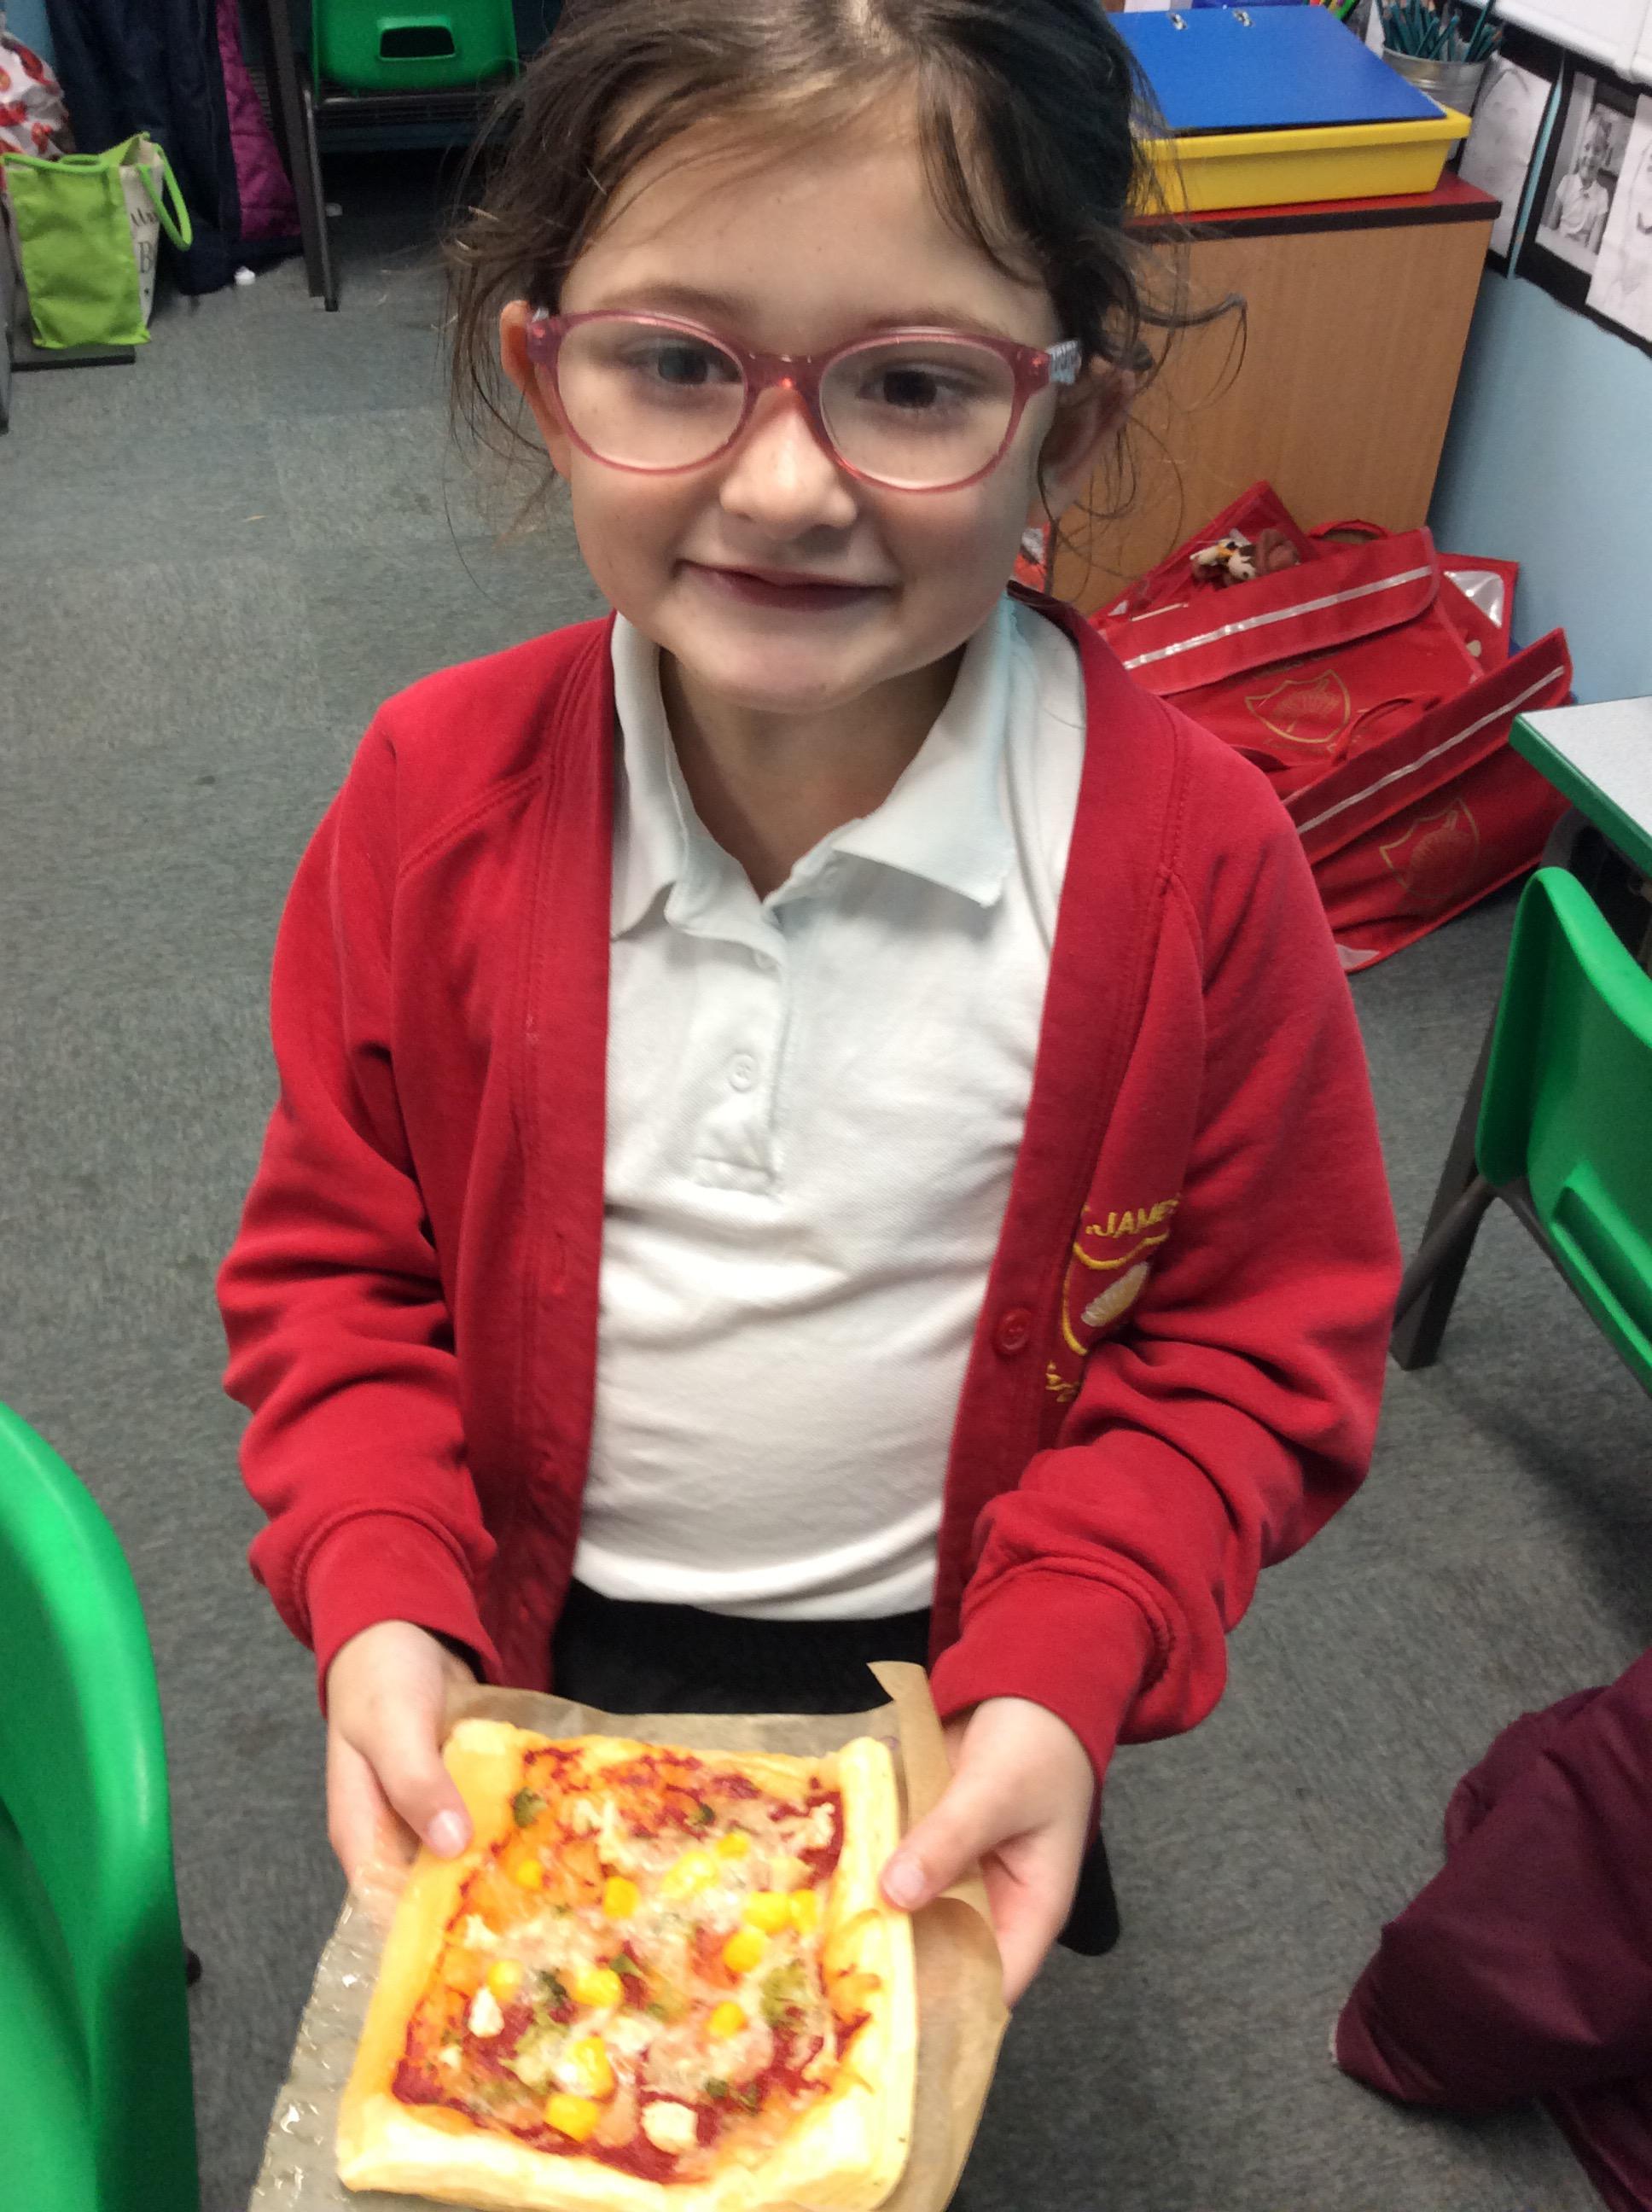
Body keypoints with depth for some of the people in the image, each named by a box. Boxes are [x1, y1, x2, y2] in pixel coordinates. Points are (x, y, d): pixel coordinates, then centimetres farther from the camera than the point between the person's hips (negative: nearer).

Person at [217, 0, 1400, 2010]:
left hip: (948, 1659, -1)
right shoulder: (437, 794, -19)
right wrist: (377, 1601, -21)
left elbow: (1254, 1341, -12)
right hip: (532, 1638, 2)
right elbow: (339, 1259, -8)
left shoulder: (1190, 852, -24)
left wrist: (1063, 1674, -25)